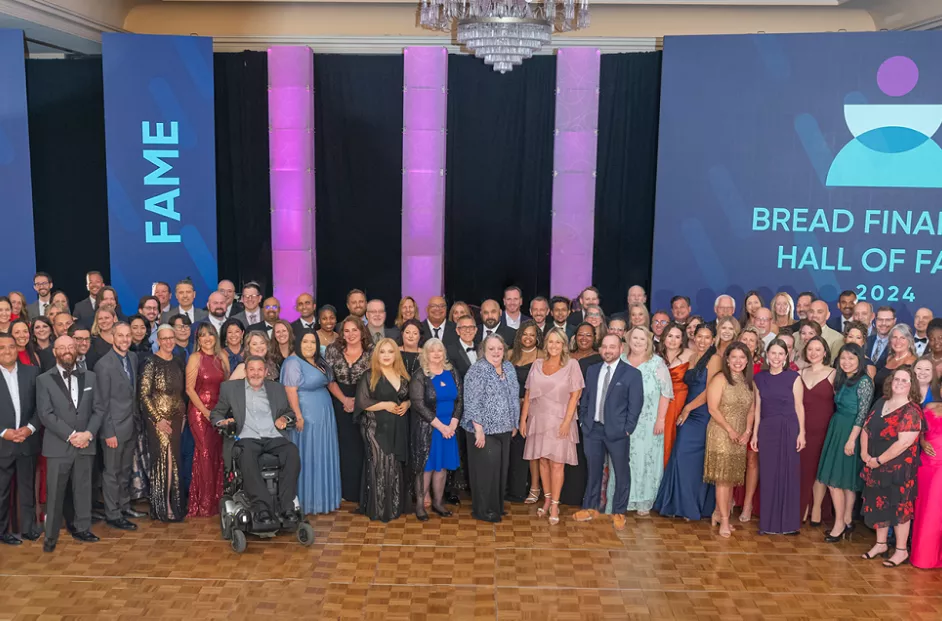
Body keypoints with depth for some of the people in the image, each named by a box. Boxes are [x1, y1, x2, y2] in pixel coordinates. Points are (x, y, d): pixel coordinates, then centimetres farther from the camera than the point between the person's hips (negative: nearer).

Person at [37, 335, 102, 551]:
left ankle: (82, 529, 22)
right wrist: (71, 435, -15)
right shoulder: (44, 379, 0)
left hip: (85, 444, 3)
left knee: (83, 489, 9)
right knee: (54, 492, 3)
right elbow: (45, 414, -9)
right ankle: (51, 535, 14)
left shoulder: (89, 377, 9)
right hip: (58, 446, -3)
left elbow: (98, 409, 5)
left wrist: (88, 434, -10)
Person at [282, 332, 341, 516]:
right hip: (306, 416, -8)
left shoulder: (319, 361, 12)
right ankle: (306, 500, 10)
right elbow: (290, 391, -19)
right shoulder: (293, 362, -14)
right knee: (307, 457, 0)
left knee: (323, 457, 14)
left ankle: (323, 497, 24)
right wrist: (298, 416, -23)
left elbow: (329, 382, 20)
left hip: (324, 415, 9)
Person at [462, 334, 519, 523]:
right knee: (486, 468, 0)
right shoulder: (478, 370, -14)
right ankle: (483, 510, 13)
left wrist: (514, 423, 15)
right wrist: (479, 429, -20)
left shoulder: (509, 368, 8)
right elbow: (472, 403, -18)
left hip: (504, 429, 7)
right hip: (484, 429, -7)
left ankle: (496, 505, 27)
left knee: (501, 467, 14)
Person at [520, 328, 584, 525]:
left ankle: (555, 505, 3)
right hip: (538, 420, 3)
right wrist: (523, 419, 5)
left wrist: (567, 421, -12)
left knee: (557, 464, -4)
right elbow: (528, 394, 8)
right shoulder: (537, 364, 6)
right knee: (543, 461, 8)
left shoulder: (571, 365, -3)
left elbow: (575, 395, -5)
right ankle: (547, 500, 20)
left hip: (559, 421, -3)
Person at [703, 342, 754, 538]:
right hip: (721, 434, -6)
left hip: (740, 436, 6)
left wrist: (747, 431, -3)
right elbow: (713, 408, -11)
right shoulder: (720, 379, -7)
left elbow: (751, 410, 12)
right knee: (723, 477, -6)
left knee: (733, 478, 8)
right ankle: (724, 520, 0)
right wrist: (730, 430, -13)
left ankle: (718, 514, 20)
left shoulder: (748, 382, 10)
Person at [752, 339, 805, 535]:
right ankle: (768, 522, 14)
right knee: (768, 475, 5)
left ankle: (788, 522, 13)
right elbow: (758, 407, 11)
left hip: (789, 429, -3)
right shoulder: (760, 378, 8)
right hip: (767, 430, 3)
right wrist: (755, 433, 8)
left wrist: (801, 432, -8)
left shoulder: (793, 377, -1)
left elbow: (799, 406, -2)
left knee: (788, 474, 2)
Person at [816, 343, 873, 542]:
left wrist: (851, 439, -18)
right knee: (846, 481, 12)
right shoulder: (841, 379, 11)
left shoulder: (864, 382, -13)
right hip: (836, 429, 7)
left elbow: (862, 414, -16)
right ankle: (847, 521, 20)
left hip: (850, 432, -7)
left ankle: (839, 525, 5)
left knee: (834, 479, -5)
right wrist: (838, 431, 8)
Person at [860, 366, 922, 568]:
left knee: (898, 506, 3)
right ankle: (881, 544, 30)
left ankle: (901, 551, 17)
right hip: (875, 467, 7)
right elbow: (866, 428, 9)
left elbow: (904, 443, -22)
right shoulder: (881, 403, 6)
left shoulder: (912, 411, -16)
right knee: (878, 505, 15)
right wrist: (864, 453, -4)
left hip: (899, 469, -7)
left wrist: (879, 460, -16)